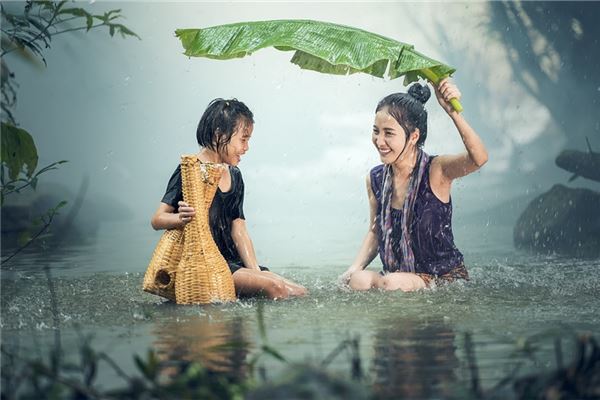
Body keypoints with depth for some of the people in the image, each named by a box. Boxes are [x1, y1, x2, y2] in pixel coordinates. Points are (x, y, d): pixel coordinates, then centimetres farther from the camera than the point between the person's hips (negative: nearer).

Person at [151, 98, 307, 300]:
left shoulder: (234, 176, 17)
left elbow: (239, 231, 13)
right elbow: (157, 219, -11)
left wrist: (255, 271, -1)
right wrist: (181, 218, -34)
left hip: (232, 263, 8)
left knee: (300, 292, -8)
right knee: (273, 287, -28)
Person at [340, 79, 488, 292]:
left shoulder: (435, 171, -14)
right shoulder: (375, 179, 1)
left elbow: (478, 158, -35)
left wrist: (452, 111, -47)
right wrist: (354, 269, -2)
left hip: (446, 277, -4)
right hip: (397, 276, 4)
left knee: (393, 283, -31)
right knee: (357, 281, -26)